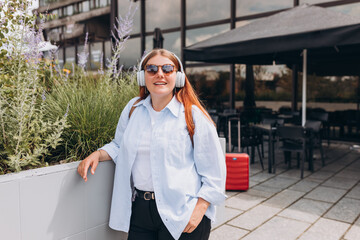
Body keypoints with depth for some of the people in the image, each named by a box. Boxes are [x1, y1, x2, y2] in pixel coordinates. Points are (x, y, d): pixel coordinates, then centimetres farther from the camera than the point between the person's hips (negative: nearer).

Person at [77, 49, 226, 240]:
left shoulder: (194, 116, -8)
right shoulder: (132, 109, 6)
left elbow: (214, 172, -5)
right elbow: (119, 146, 22)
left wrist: (199, 209, -12)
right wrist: (98, 154, 4)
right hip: (140, 209, 4)